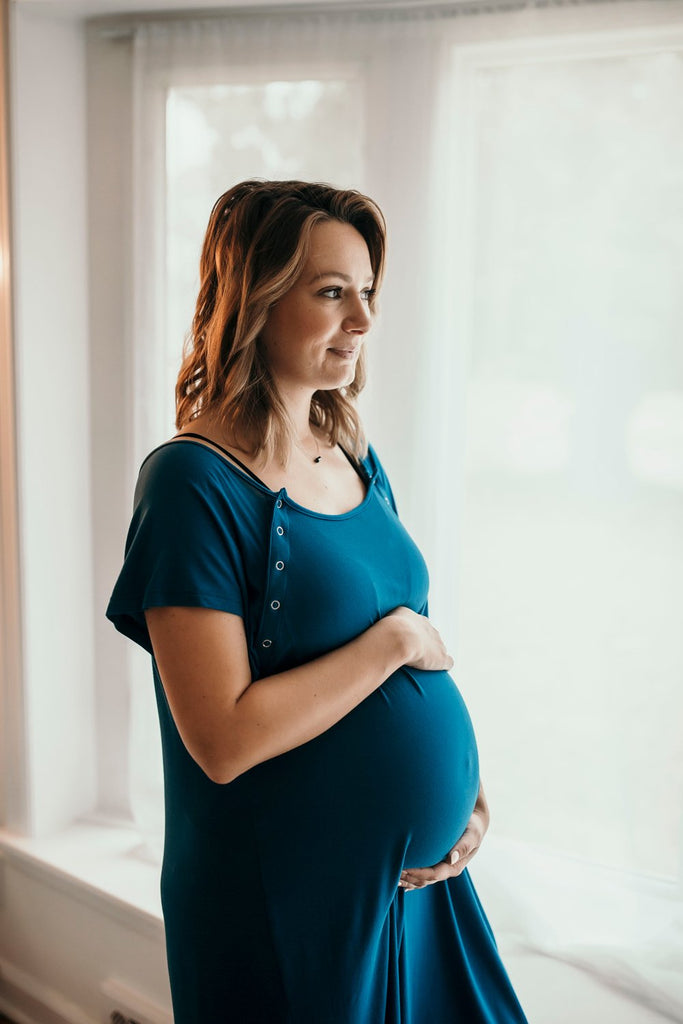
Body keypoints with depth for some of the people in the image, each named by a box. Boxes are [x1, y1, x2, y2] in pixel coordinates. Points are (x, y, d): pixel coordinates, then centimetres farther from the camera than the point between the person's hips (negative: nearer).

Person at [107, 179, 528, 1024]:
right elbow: (224, 739, -24)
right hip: (285, 912, -7)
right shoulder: (192, 482, -19)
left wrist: (466, 784, -3)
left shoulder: (356, 460, 4)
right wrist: (394, 640, -19)